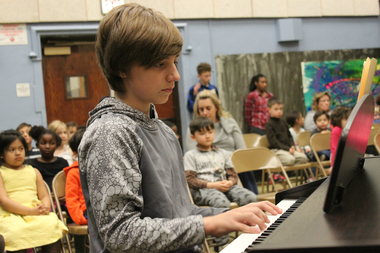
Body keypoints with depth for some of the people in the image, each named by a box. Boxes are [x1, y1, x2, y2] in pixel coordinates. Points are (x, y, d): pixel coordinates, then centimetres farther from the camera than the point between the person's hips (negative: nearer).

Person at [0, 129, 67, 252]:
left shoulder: (34, 172, 22)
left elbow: (44, 196, 17)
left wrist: (45, 207, -9)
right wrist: (30, 211, -17)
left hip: (37, 213, 3)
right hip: (11, 216, -3)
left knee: (52, 225, -30)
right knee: (16, 231, -37)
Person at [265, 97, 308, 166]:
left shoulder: (283, 122, 17)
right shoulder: (269, 124, -8)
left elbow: (289, 136, 22)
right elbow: (273, 142, -14)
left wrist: (292, 146, 1)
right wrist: (287, 148, -18)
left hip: (288, 149, 8)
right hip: (276, 150, -7)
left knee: (303, 157, -12)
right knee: (290, 159, -33)